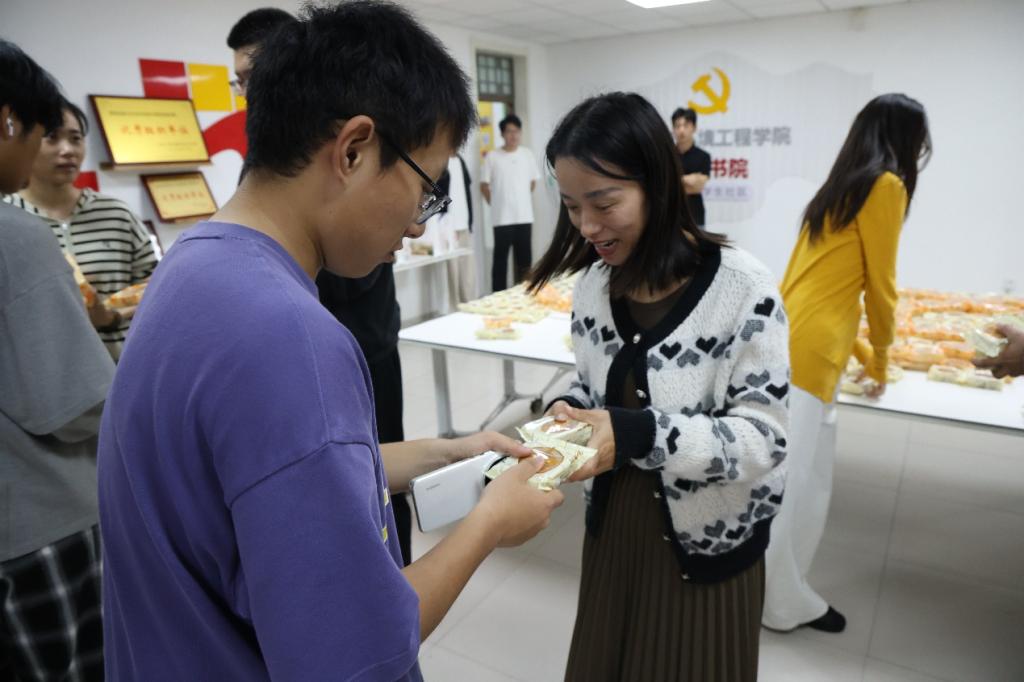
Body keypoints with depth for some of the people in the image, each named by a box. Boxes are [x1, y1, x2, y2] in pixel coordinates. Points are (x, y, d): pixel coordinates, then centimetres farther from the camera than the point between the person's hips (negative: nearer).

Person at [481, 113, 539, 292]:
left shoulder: (527, 154, 6)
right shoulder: (492, 157, -4)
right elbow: (484, 186, 1)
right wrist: (498, 204, 6)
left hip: (525, 216, 3)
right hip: (502, 218, -3)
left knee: (524, 259, 9)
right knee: (500, 259, 1)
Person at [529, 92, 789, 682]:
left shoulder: (743, 289, -22)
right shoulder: (594, 284, -4)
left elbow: (766, 437, -21)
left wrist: (642, 435, -35)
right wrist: (567, 414, -15)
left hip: (707, 542, -4)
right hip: (613, 525, 5)